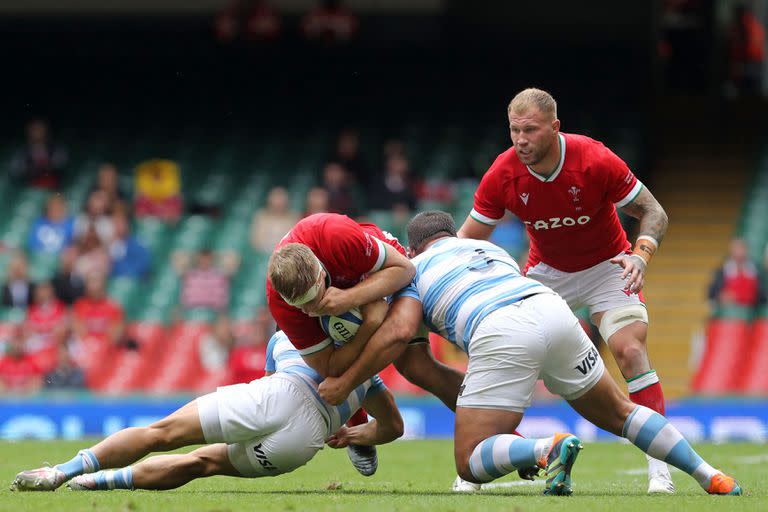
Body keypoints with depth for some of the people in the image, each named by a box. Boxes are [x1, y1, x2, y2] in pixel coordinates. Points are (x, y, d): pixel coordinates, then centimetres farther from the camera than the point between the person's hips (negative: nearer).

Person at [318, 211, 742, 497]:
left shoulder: (415, 271, 22)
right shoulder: (488, 249, 37)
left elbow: (399, 332, 4)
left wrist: (345, 383, 12)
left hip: (500, 335, -5)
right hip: (553, 309, 5)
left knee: (470, 463, 1)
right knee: (617, 414, 23)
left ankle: (549, 449, -26)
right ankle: (710, 477, 12)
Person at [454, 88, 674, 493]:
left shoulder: (596, 161, -27)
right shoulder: (502, 175, -19)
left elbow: (653, 212, -17)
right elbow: (468, 237, -8)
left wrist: (641, 254, -36)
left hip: (605, 265, -3)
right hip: (545, 270, 3)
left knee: (630, 351, -23)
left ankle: (659, 468, -18)